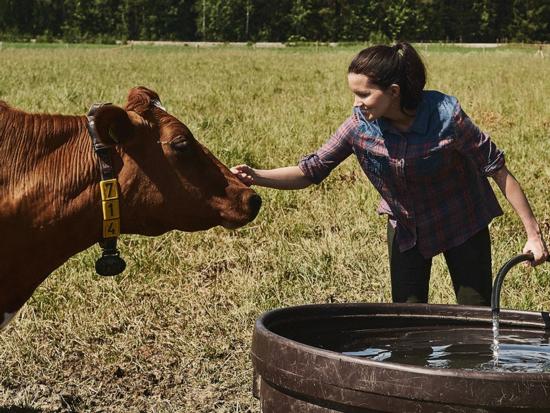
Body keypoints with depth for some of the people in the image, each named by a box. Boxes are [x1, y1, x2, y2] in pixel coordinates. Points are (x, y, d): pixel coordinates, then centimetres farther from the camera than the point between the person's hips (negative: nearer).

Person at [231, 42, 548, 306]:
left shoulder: (446, 116, -30)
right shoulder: (360, 125, -21)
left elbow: (497, 169, -22)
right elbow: (311, 171, -16)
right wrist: (256, 177, -33)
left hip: (462, 223, -3)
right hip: (406, 227, 3)